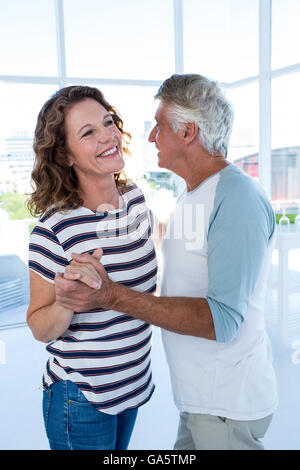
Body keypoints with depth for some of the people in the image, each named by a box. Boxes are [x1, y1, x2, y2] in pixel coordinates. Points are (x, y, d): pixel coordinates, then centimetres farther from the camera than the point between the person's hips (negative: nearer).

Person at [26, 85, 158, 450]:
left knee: (120, 451, 25)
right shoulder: (54, 229, -24)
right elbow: (40, 330, -14)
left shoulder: (136, 198, -5)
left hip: (133, 384, 6)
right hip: (82, 400, -6)